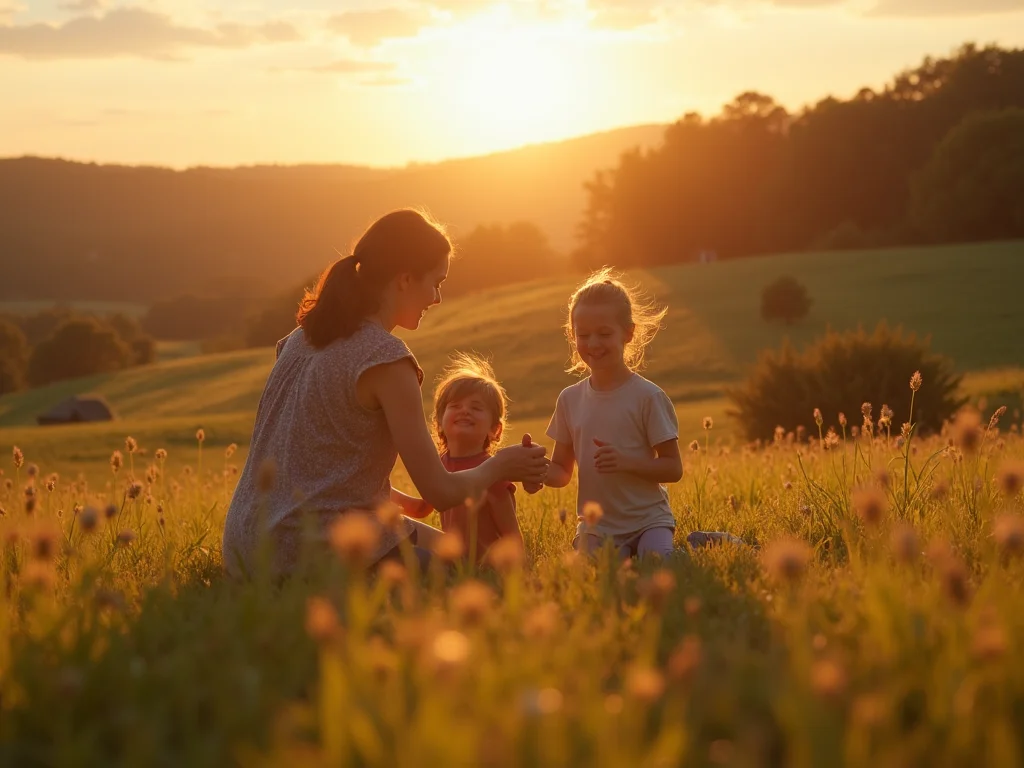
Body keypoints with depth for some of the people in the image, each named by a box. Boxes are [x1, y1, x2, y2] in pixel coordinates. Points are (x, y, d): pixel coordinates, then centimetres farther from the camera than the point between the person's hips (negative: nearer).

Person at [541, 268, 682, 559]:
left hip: (647, 521, -3)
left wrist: (627, 462, -24)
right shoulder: (570, 399, 5)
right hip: (596, 527, 3)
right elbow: (562, 470, 10)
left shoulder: (647, 396, -8)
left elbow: (673, 468, -6)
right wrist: (541, 472, -13)